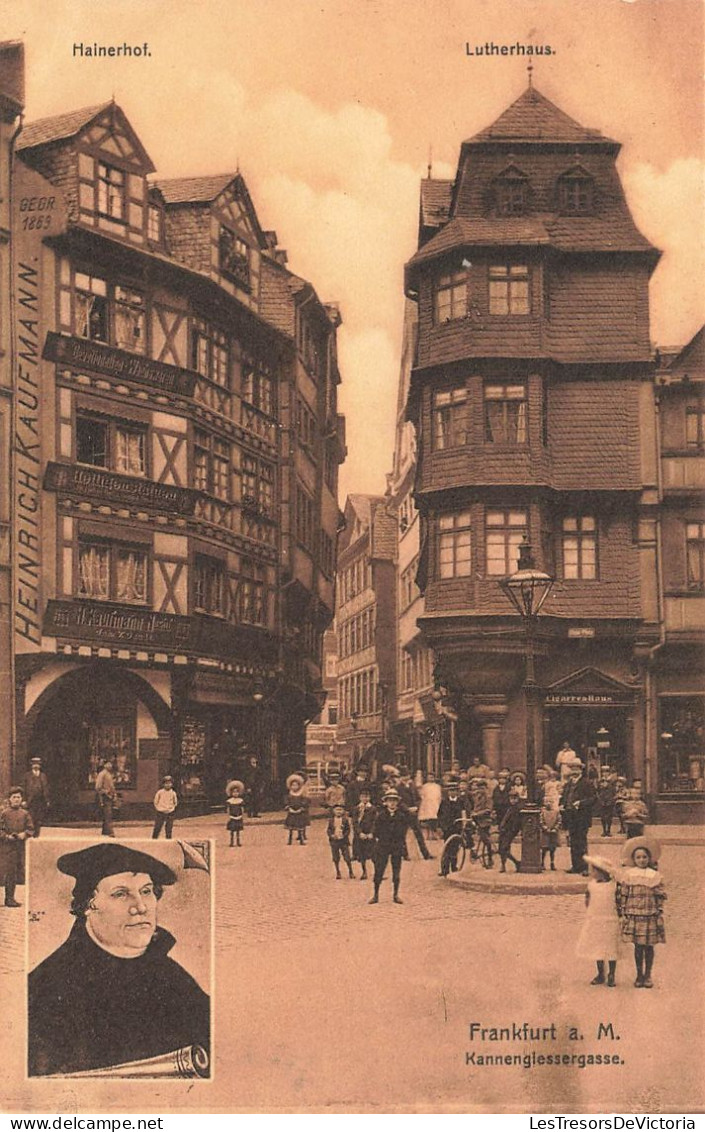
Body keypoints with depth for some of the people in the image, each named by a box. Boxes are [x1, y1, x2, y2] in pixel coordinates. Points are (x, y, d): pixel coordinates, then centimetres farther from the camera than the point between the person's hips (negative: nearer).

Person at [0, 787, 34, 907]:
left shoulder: (25, 814, 9)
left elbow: (31, 829, 10)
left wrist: (24, 834, -9)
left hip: (20, 847, 4)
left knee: (17, 873, 6)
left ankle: (10, 898, 14)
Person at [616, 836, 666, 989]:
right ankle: (639, 975, 17)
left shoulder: (655, 876, 1)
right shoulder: (628, 875, 1)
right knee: (638, 947, 6)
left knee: (649, 947, 5)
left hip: (650, 916, 0)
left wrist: (660, 917, -2)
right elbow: (622, 896, 3)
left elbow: (661, 898, 3)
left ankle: (647, 976, 17)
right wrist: (622, 915, 0)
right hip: (633, 917, 0)